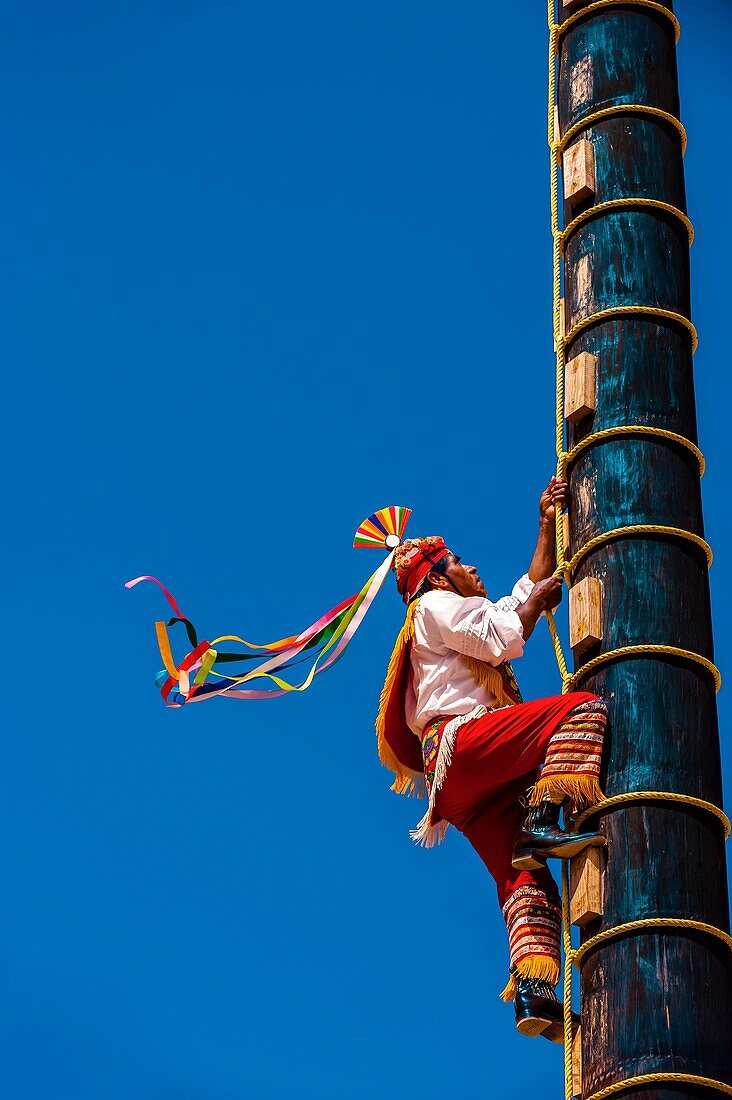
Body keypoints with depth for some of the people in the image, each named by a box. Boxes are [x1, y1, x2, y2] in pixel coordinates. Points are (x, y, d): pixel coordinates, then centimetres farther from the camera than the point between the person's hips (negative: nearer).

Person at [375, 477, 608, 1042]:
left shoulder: (471, 614, 41)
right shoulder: (437, 605, 14)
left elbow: (534, 583, 49)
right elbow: (502, 642, -2)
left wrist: (548, 523, 45)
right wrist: (538, 601, 14)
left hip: (465, 788, 9)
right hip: (461, 740, -9)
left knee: (525, 880, -7)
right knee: (584, 707, -22)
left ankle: (533, 992, -23)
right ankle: (542, 822, -35)